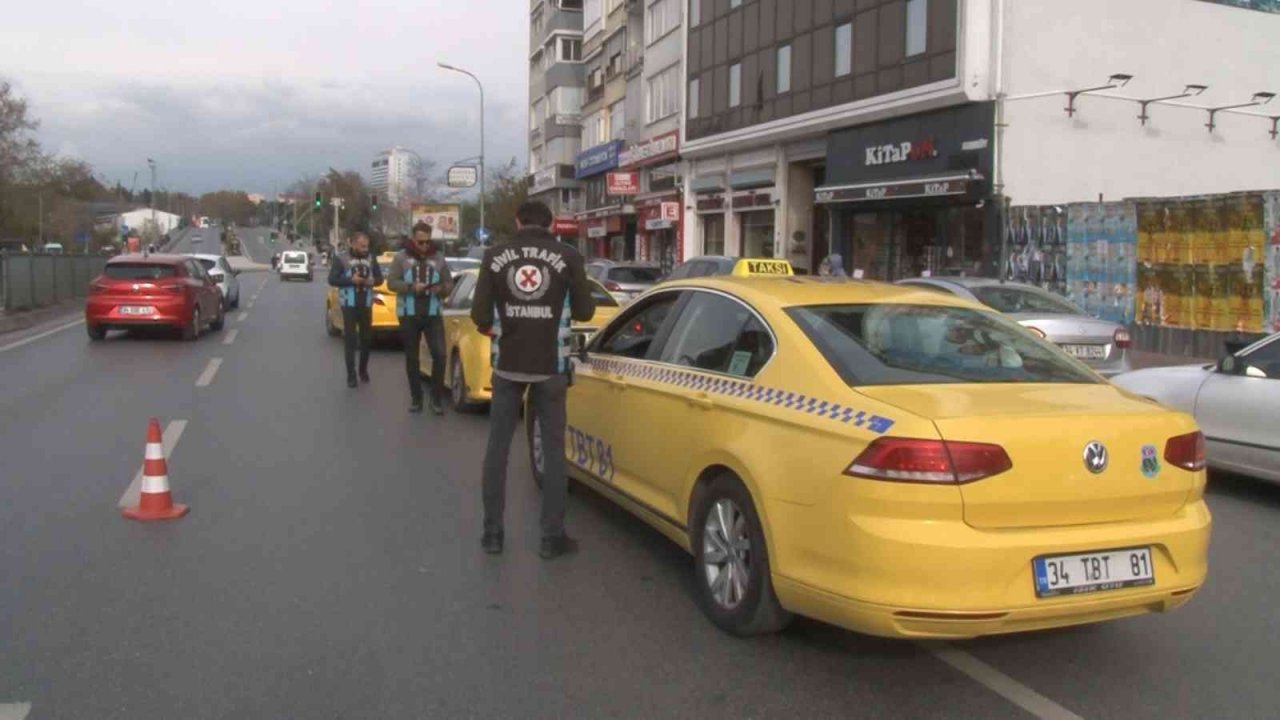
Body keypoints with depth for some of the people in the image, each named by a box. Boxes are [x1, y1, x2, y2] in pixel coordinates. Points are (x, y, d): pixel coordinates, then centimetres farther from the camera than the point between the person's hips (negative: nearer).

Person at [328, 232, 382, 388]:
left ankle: (363, 369, 26)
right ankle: (351, 375, -3)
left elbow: (380, 278, 13)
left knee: (367, 338, 8)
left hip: (366, 305, 4)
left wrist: (373, 281, -10)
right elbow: (332, 279, -7)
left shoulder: (371, 260, 7)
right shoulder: (341, 259, -4)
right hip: (349, 304, -3)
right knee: (350, 339, -5)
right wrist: (351, 280, -19)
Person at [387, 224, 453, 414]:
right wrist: (412, 287, -19)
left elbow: (449, 284, 8)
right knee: (412, 357, 7)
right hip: (409, 314, -1)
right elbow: (391, 282, -4)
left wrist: (441, 289, -15)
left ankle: (437, 398, 3)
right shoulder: (401, 257, 1)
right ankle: (416, 397, 18)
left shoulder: (438, 258, 7)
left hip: (433, 314, 1)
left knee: (439, 354, -9)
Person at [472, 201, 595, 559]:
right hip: (550, 367, -1)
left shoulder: (495, 256, 0)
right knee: (554, 448, 9)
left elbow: (480, 315, -1)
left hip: (507, 365, 1)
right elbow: (585, 311, 2)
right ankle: (552, 536, 10)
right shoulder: (568, 257, -2)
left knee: (498, 447, 12)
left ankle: (492, 533, 16)